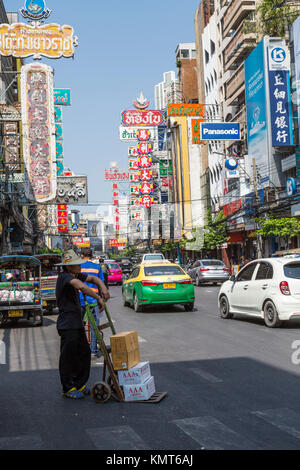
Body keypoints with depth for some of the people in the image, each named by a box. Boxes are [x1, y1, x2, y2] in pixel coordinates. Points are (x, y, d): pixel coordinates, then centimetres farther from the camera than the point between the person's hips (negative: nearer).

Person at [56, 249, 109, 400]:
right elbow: (81, 287, -33)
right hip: (67, 325, -10)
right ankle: (68, 389, 11)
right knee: (68, 357, 0)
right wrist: (98, 298, -27)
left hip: (77, 324, 10)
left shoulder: (75, 275, 11)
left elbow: (92, 278, 18)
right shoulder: (64, 276, -16)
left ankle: (79, 385, 25)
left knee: (84, 354, 14)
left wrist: (102, 287, -3)